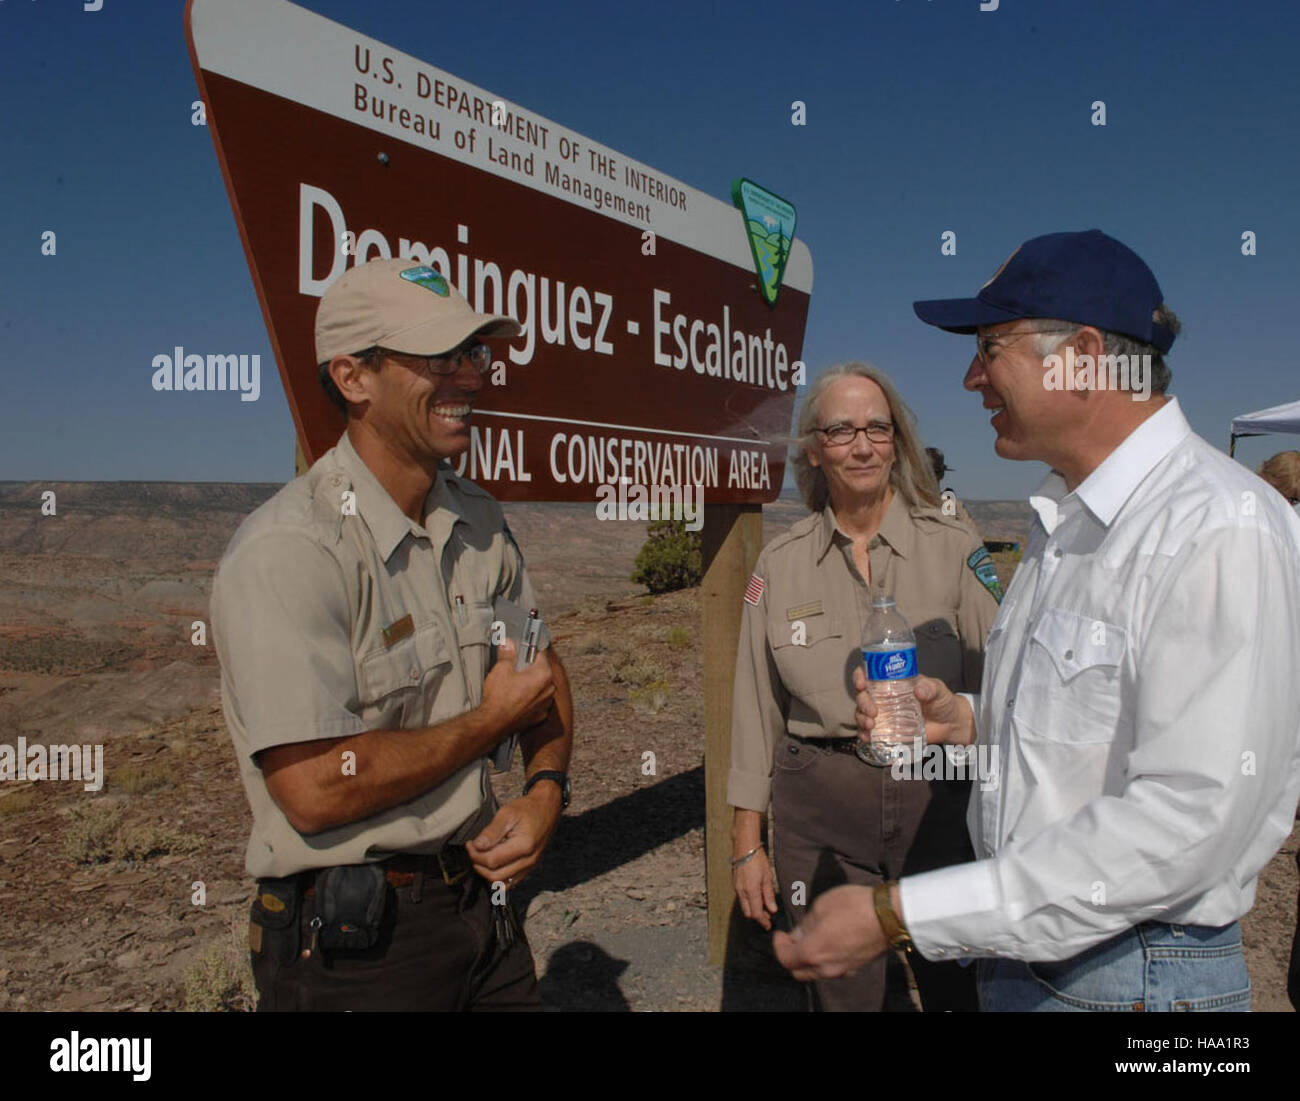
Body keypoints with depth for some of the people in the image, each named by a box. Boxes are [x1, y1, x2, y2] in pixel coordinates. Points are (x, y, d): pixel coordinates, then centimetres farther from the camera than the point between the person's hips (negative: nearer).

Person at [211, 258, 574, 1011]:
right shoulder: (289, 551, -23)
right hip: (352, 946, -6)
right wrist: (492, 720, -15)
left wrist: (546, 791, -5)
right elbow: (317, 791, -28)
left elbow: (542, 670, 14)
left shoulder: (478, 519, 3)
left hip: (482, 902, 7)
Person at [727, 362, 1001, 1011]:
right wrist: (747, 845, 5)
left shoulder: (954, 548, -2)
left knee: (959, 987, 10)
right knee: (841, 992, 12)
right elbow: (756, 708, 5)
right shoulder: (779, 565, 2)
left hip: (938, 794, 0)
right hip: (821, 809, 1)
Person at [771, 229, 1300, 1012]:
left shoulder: (1223, 533, -22)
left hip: (1136, 974, -8)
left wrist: (899, 915, -29)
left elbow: (1188, 821, -28)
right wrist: (967, 720, -3)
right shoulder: (1067, 520, 8)